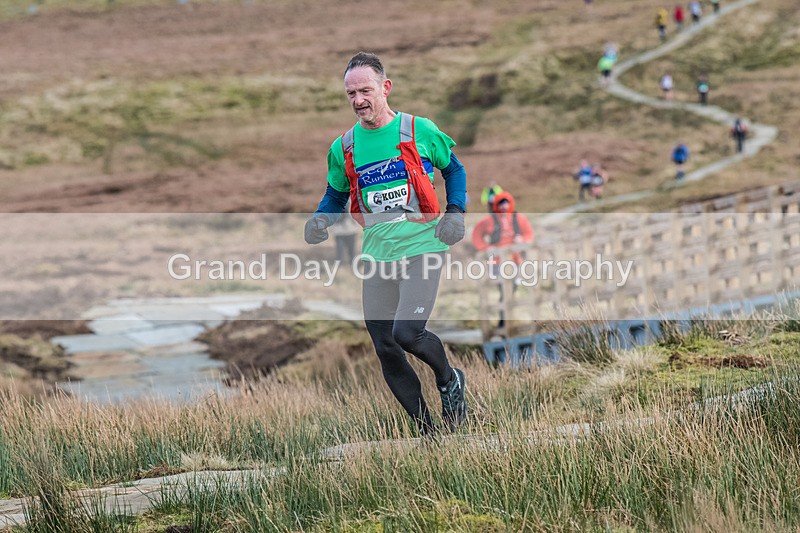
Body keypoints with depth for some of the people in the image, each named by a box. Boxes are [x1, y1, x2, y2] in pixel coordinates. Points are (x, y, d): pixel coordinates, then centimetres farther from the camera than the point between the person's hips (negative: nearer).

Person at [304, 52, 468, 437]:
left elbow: (453, 168, 13)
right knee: (385, 350, 2)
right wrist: (321, 220, -2)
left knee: (407, 334, -22)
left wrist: (455, 213, -1)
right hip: (377, 255, 4)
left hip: (421, 247, -4)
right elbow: (336, 195, 19)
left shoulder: (420, 131, -3)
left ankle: (450, 380, 10)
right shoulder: (344, 148, 6)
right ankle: (428, 433, 17)